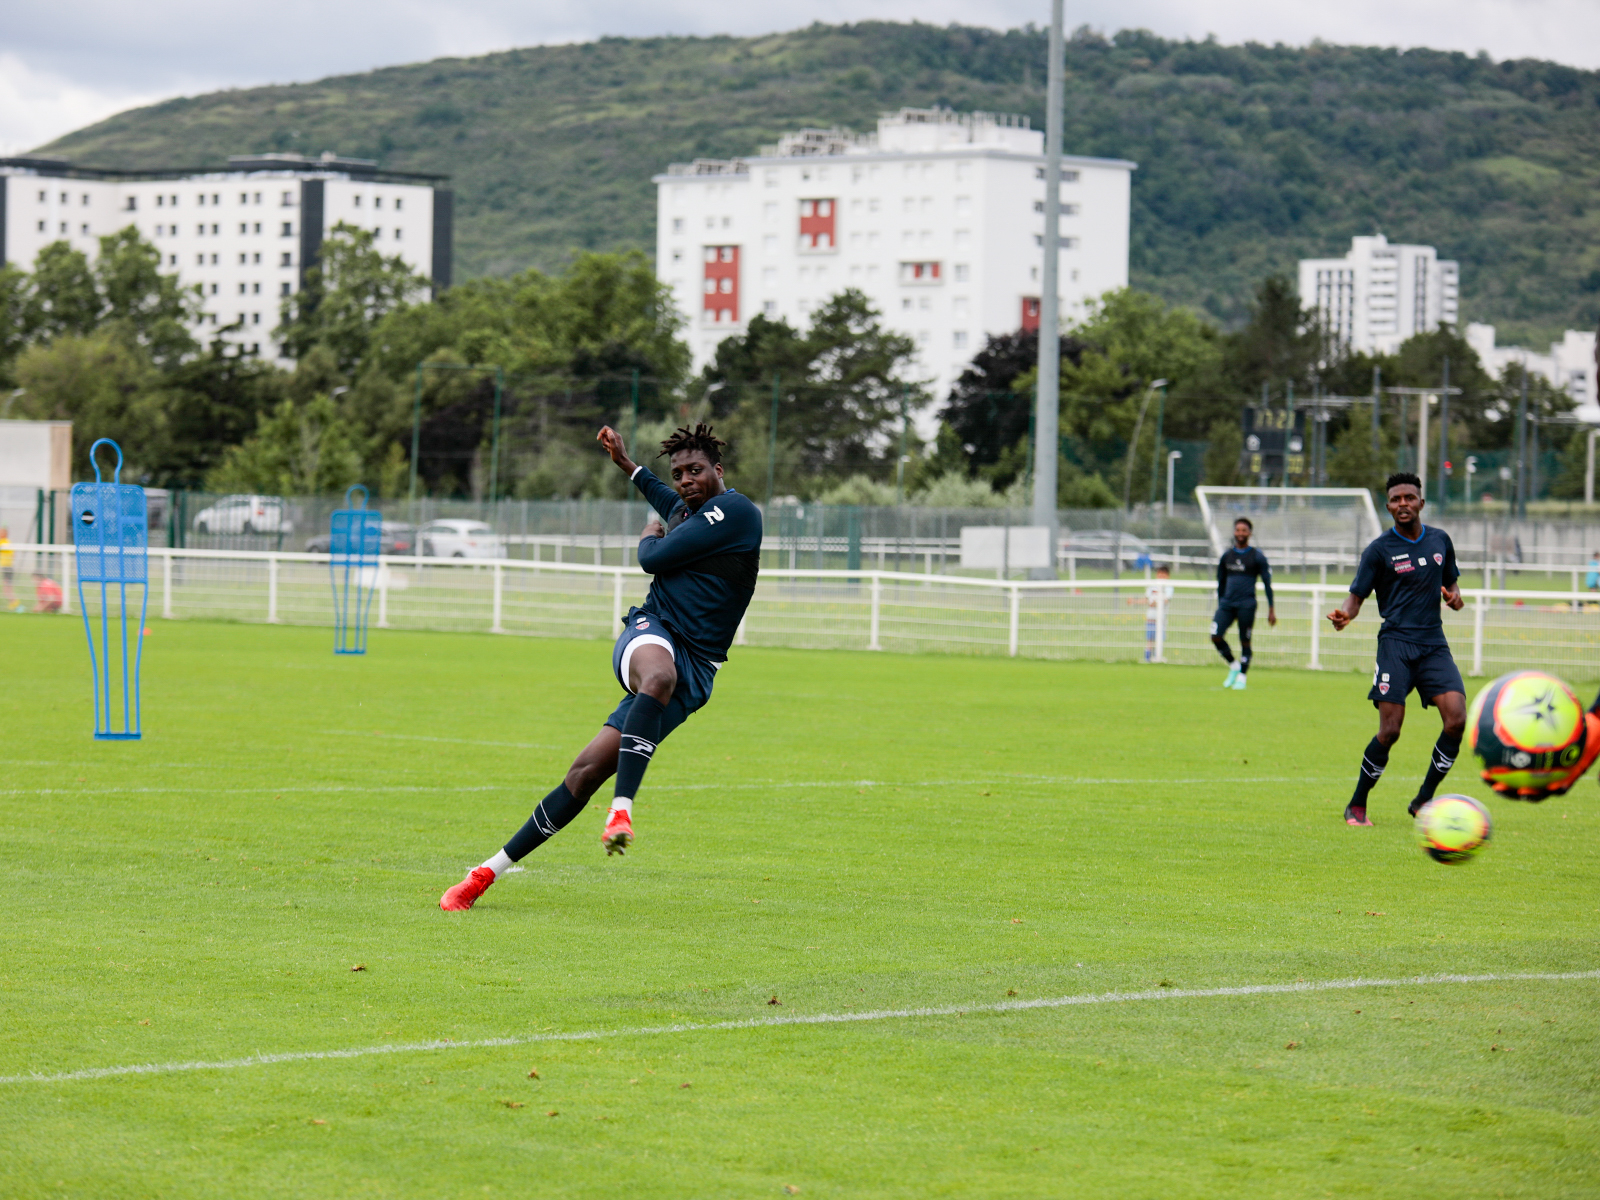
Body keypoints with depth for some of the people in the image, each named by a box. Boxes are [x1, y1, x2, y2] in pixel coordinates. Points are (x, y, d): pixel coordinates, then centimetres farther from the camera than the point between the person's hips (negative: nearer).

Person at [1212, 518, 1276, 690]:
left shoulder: (1257, 557, 2)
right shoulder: (1226, 556, 12)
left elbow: (1267, 583, 3)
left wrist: (1271, 610, -1)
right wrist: (1220, 606, 20)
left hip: (1247, 605, -3)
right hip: (1227, 603, 3)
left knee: (1245, 642, -2)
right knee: (1216, 636, -12)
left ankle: (1242, 677, 10)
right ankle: (1233, 666, 9)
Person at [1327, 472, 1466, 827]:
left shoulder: (1440, 540, 12)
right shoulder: (1379, 549, -1)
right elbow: (1356, 596, -1)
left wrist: (1455, 597, 3)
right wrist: (1344, 614, -24)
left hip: (1434, 643, 4)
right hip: (1396, 642, -4)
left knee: (1456, 720, -13)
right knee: (1390, 730, -12)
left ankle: (1423, 801, 1)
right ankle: (1357, 805, 6)